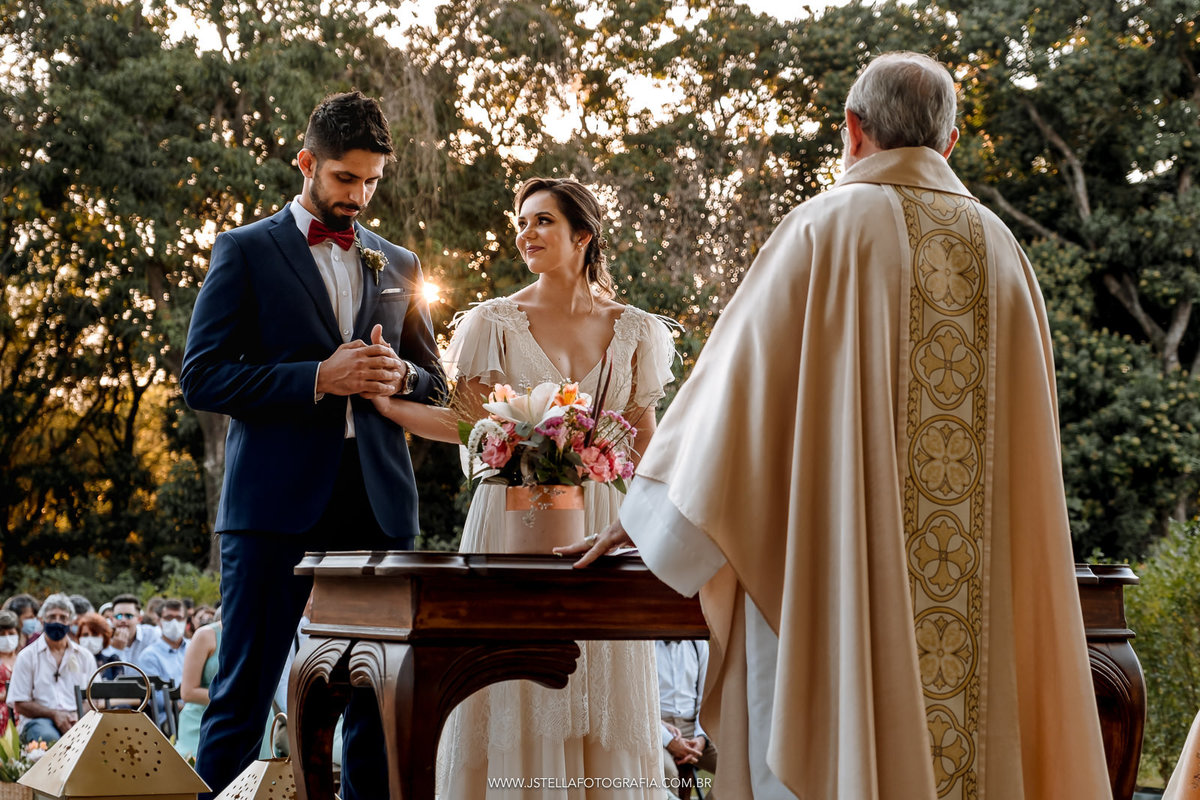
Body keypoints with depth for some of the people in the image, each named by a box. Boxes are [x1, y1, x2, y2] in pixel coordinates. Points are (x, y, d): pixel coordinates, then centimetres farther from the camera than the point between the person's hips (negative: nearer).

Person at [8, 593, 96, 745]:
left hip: (78, 722, 1)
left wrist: (77, 716, -8)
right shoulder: (27, 656, 11)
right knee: (49, 738, -41)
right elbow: (20, 704, 5)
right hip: (39, 720, -1)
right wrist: (54, 714, -11)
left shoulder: (85, 657, 19)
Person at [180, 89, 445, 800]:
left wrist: (399, 375, -2)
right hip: (278, 504, -4)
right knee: (243, 696, -3)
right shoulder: (245, 252, 5)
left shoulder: (399, 266, 18)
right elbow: (202, 379, -3)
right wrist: (320, 378, -13)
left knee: (382, 701, 4)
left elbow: (436, 389, 22)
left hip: (380, 504, 4)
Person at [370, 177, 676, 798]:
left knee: (602, 695, 1)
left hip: (601, 521, 2)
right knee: (517, 693, -4)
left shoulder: (633, 332, 9)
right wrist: (387, 401, -15)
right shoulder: (495, 323, 4)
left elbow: (644, 444, 12)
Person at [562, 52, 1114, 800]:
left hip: (834, 571, -4)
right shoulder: (1001, 250, 10)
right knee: (964, 733, 8)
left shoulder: (822, 230, -4)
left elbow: (732, 379, -3)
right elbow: (1031, 445, 16)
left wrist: (642, 513, 6)